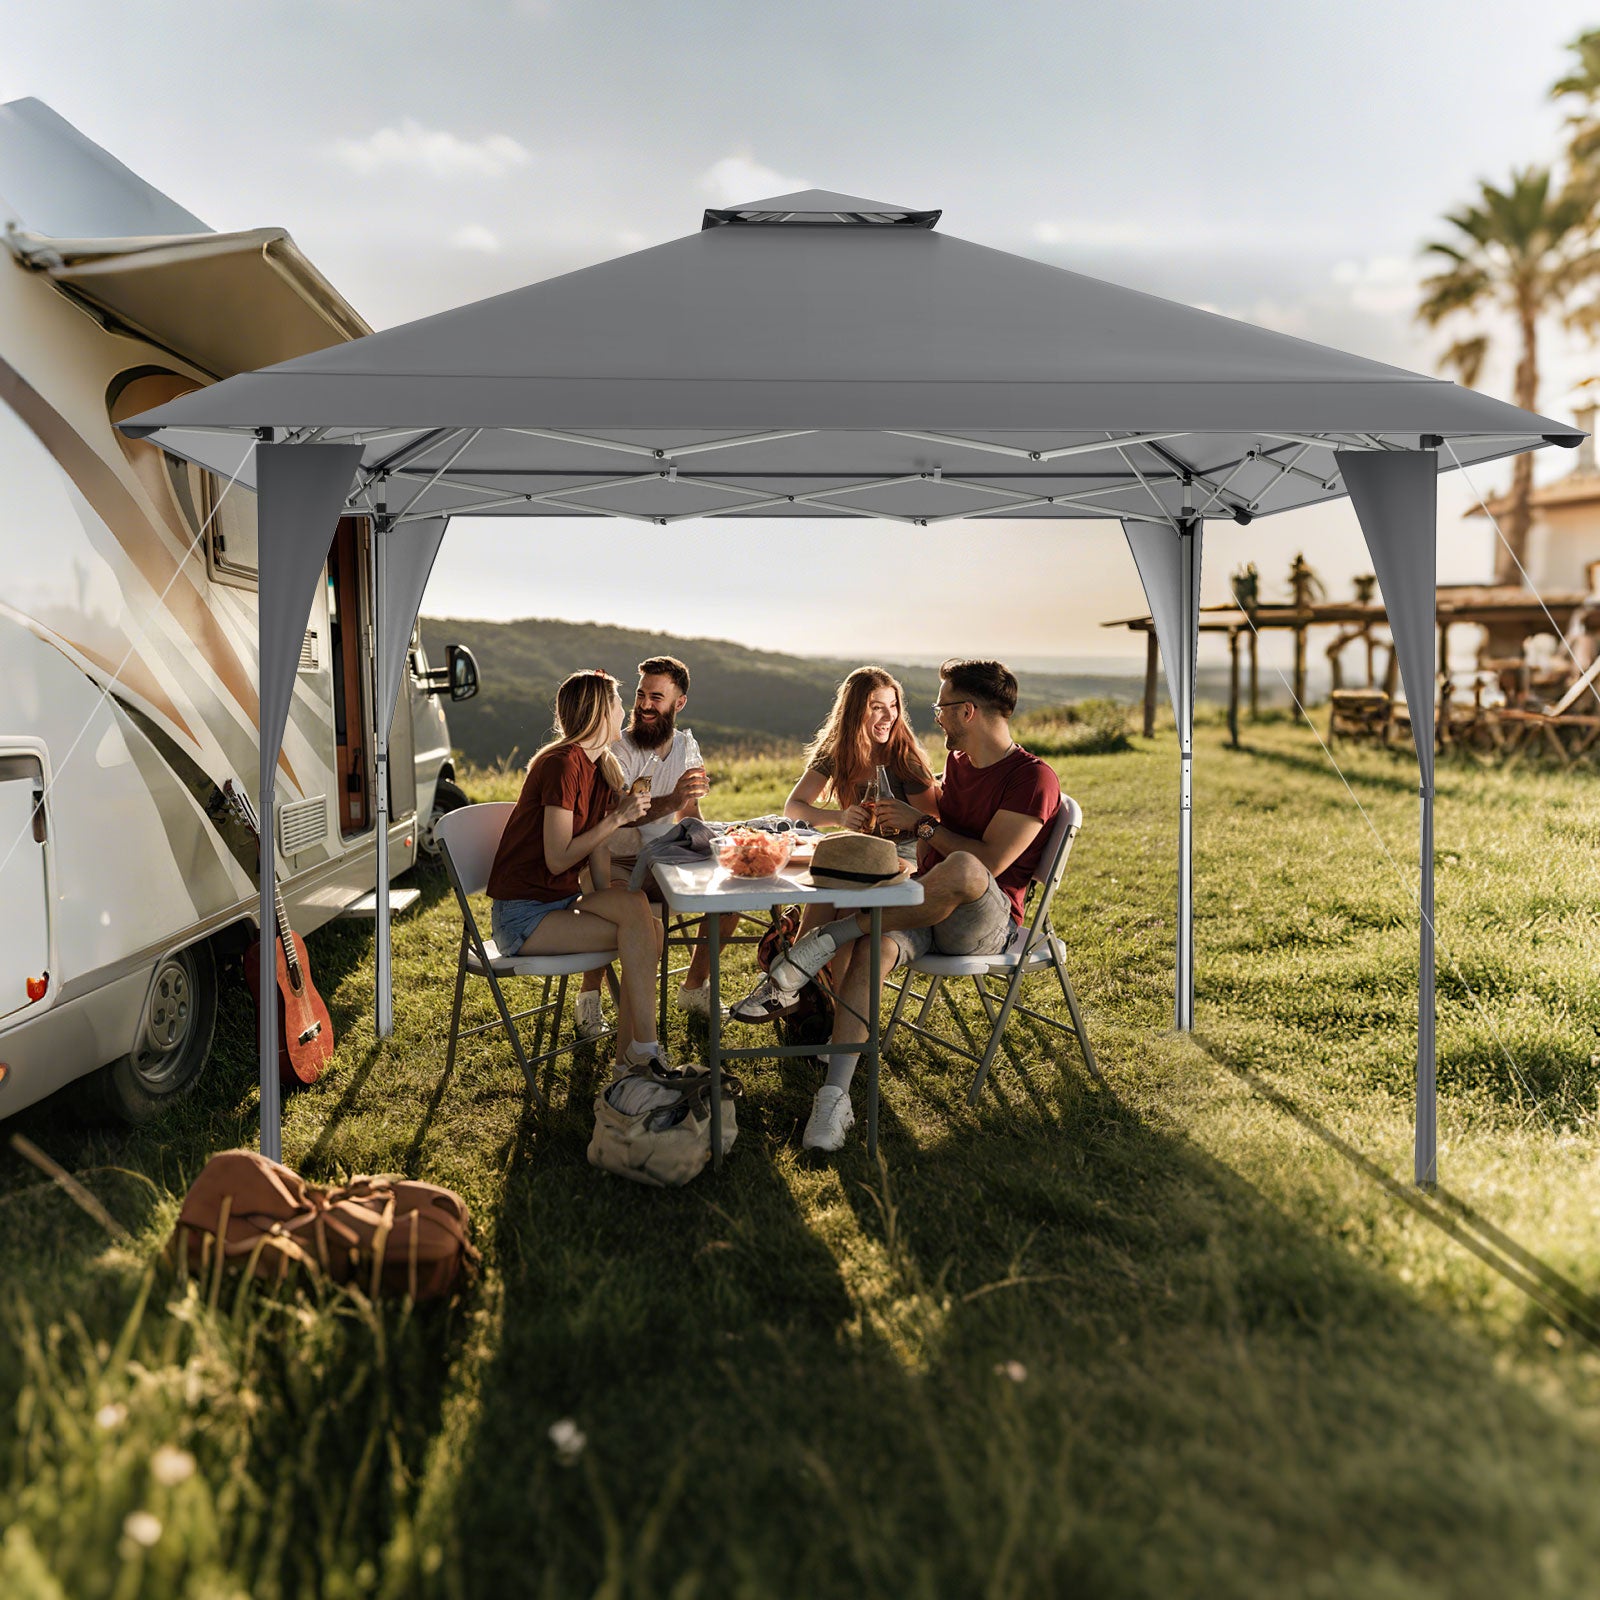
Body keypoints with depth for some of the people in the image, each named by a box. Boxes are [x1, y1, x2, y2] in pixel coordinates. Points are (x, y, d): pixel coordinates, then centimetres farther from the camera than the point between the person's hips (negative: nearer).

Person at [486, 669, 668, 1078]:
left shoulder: (601, 768, 11)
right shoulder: (564, 764, -18)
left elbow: (598, 852, 9)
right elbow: (558, 860, -21)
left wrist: (613, 904, -5)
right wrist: (616, 818, -19)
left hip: (560, 902, 8)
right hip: (523, 916, -8)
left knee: (649, 927, -14)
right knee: (637, 915, -22)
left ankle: (628, 1061, -9)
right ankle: (644, 1054, -15)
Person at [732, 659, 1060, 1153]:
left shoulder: (1034, 779, -7)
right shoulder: (958, 763, 19)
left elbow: (989, 862, -17)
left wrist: (922, 824, -9)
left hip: (986, 921, -6)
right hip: (929, 911, 6)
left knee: (964, 870, -41)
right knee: (873, 946, -28)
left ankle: (819, 945, -33)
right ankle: (835, 1097, -36)